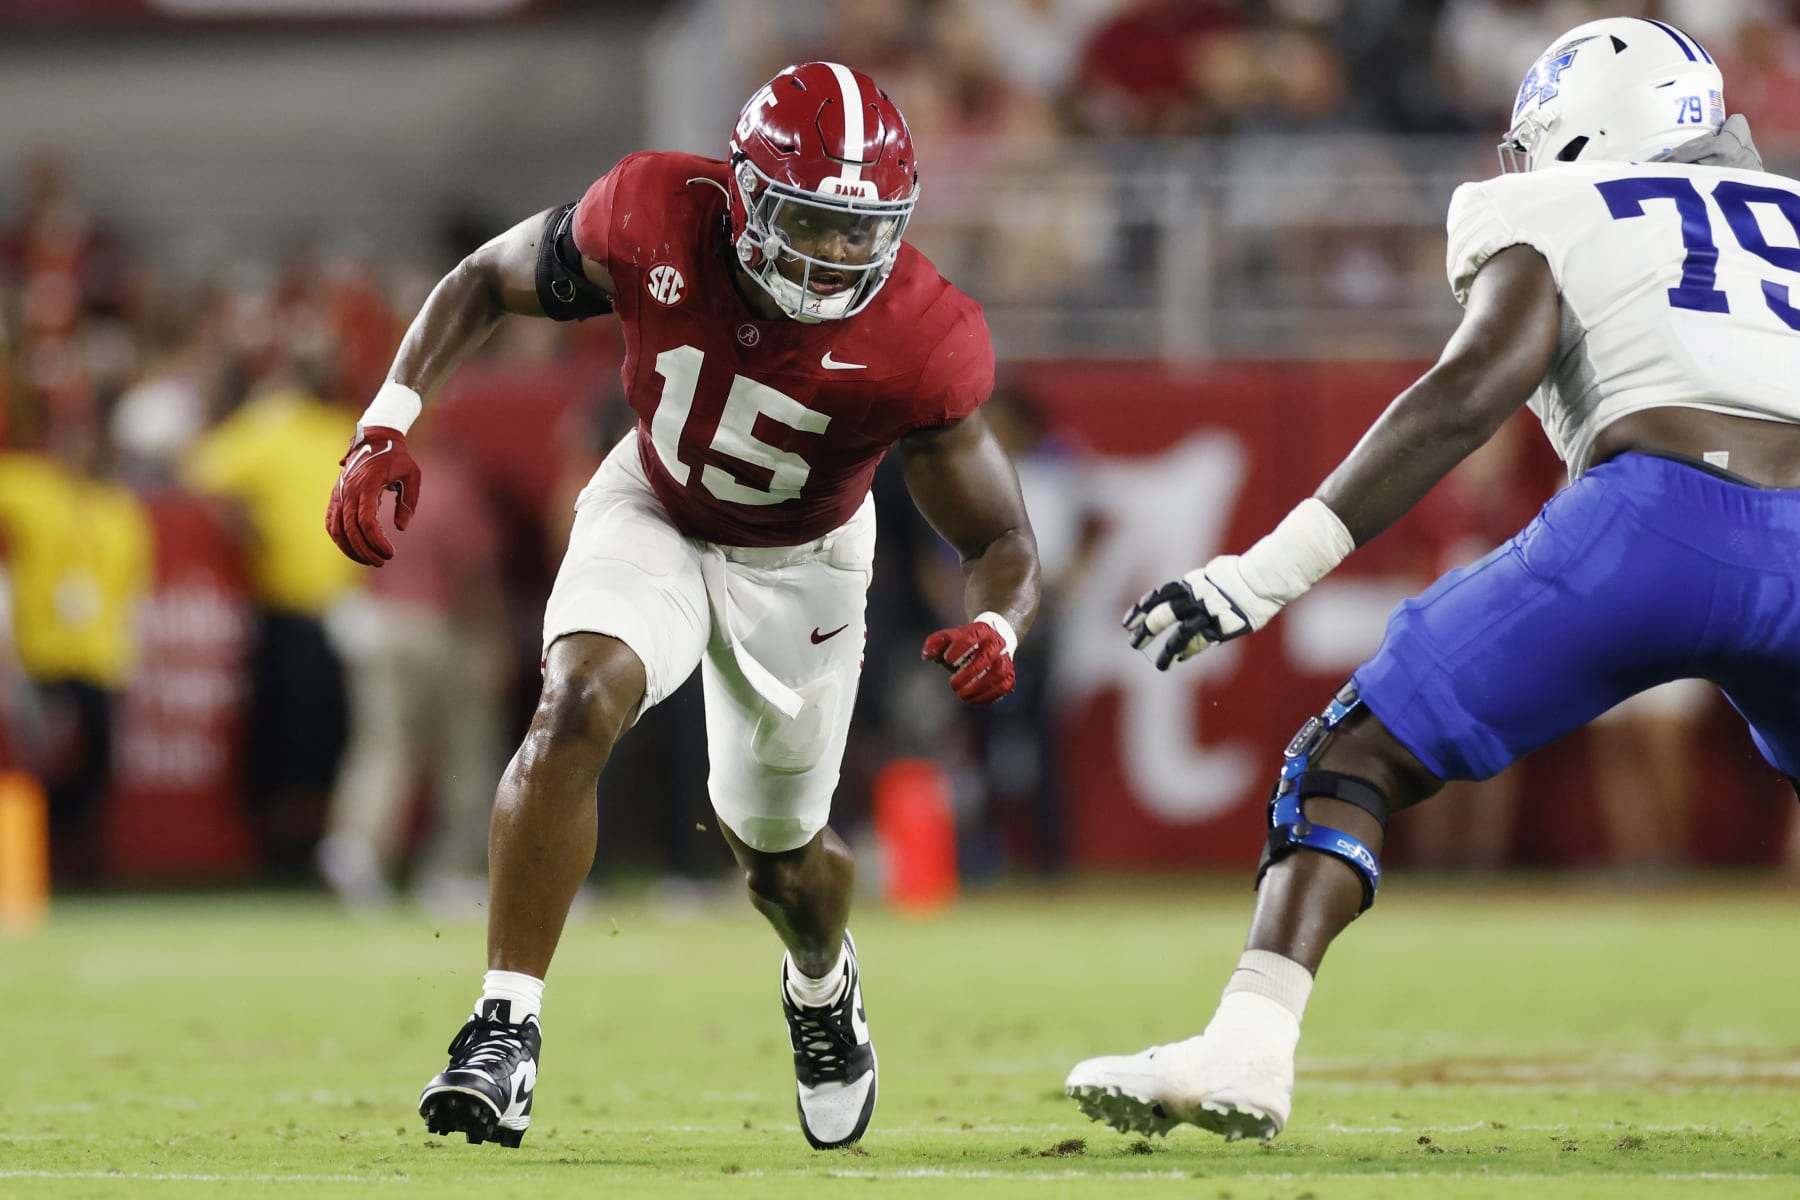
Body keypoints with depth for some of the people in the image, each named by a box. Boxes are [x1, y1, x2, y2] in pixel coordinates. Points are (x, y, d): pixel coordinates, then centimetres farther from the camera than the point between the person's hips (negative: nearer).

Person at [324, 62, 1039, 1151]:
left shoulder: (920, 346, -33)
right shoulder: (654, 222, -31)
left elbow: (1004, 543, -22)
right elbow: (487, 281, -11)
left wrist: (995, 631, -45)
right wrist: (389, 425, -22)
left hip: (800, 561, 0)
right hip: (655, 515, 0)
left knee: (778, 850, 15)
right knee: (580, 704, -29)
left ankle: (822, 984, 53)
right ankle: (507, 1028, -23)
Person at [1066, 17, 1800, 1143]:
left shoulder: (1555, 217, 17)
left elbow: (1480, 382, -1)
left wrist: (1275, 567, -4)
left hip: (1656, 524, -4)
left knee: (1355, 756, 7)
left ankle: (1247, 1049, -10)